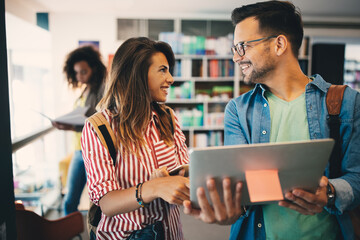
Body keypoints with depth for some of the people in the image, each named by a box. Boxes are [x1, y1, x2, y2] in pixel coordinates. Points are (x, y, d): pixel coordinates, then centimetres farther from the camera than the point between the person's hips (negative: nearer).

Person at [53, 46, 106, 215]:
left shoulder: (103, 90, -11)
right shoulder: (84, 90, 14)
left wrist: (74, 128, -24)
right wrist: (65, 124, 0)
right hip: (79, 151, 8)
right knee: (69, 201, 14)